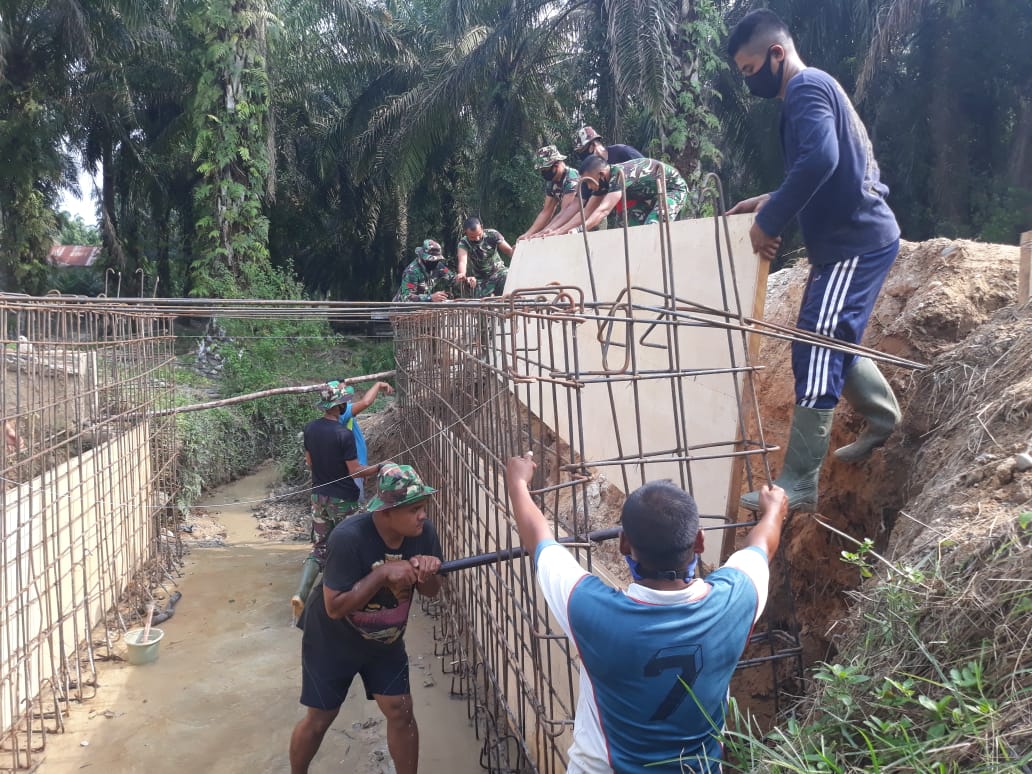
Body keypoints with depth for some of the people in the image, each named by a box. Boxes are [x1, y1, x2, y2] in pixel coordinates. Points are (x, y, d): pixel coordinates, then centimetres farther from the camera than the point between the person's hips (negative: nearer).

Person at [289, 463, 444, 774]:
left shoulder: (423, 532, -19)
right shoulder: (349, 537, -35)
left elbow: (431, 591, -7)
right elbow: (334, 607, -33)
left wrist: (428, 573, -30)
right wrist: (383, 573, -40)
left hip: (386, 640, 4)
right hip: (332, 640, -4)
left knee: (401, 712, 2)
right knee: (320, 718, 11)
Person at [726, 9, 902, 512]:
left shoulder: (806, 89, -13)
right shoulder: (813, 90, 19)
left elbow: (820, 160, -32)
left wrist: (770, 221, -24)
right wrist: (770, 202, 15)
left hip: (855, 242, -10)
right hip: (855, 238, 10)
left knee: (816, 350, -11)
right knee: (836, 341, 20)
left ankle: (798, 483, -8)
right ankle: (884, 420, 37)